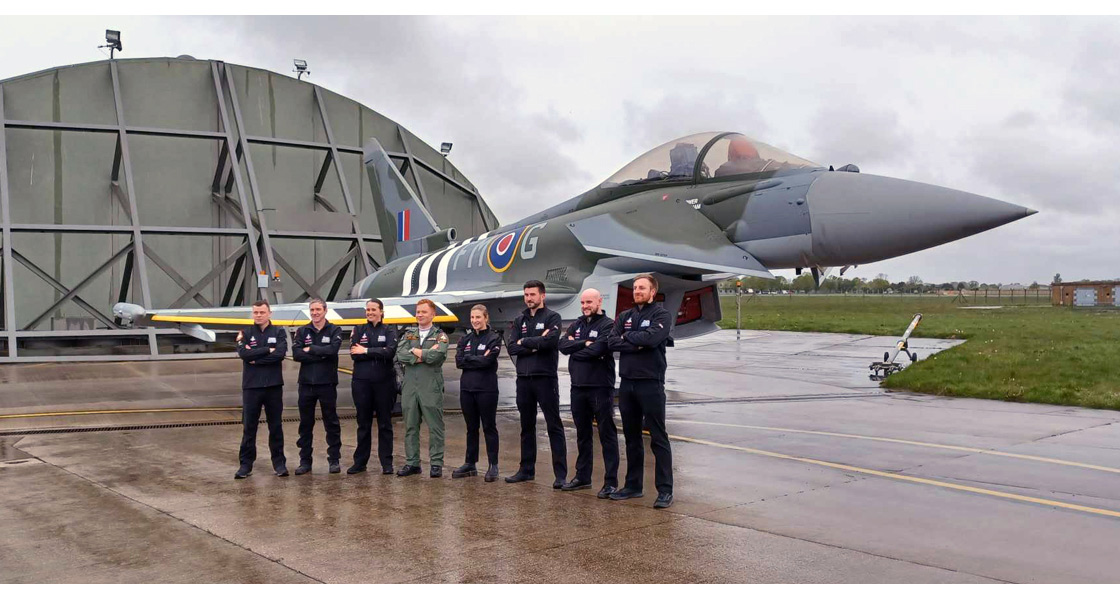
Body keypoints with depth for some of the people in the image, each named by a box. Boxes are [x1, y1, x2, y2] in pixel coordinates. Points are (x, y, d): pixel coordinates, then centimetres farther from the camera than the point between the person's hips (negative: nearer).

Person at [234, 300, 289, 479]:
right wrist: (267, 350, -13)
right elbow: (243, 353, -12)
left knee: (276, 427, 7)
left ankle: (279, 463, 15)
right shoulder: (246, 333, 6)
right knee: (249, 427, 4)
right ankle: (246, 464, 12)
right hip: (251, 386, 0)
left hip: (274, 386, 0)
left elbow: (280, 353, -13)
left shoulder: (279, 332, 4)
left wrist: (255, 358, -12)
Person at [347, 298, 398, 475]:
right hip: (361, 382, 1)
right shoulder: (358, 330, 8)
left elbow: (390, 351, -14)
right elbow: (354, 353, -7)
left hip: (384, 381, -1)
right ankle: (360, 462, 17)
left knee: (385, 423, 4)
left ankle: (387, 463, 11)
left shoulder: (389, 331, 4)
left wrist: (366, 351, -14)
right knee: (363, 424, 9)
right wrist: (379, 353, -13)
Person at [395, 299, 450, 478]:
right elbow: (400, 355, -3)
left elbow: (438, 355, -17)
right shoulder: (408, 334, 15)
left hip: (431, 388, -4)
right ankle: (412, 463, 16)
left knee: (435, 427, -1)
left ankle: (436, 463, 5)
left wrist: (415, 352, -6)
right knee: (410, 427, 8)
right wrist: (426, 355, -10)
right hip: (410, 387, 4)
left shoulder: (440, 336, 4)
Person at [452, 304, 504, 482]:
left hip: (486, 389, -5)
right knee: (471, 428, 12)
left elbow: (487, 361, -17)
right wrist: (478, 359, -11)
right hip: (467, 388, 5)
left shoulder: (494, 338, -3)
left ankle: (493, 466, 6)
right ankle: (470, 464, 20)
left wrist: (468, 359, -8)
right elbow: (459, 361, -1)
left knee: (489, 427, 1)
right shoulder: (465, 339, 12)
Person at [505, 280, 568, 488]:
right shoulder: (519, 321, 13)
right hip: (523, 379, 5)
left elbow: (552, 340, -20)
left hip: (545, 378, -5)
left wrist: (525, 342, -8)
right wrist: (536, 344, -12)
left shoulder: (552, 318, -1)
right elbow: (511, 348, 0)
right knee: (527, 426, 13)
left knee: (554, 426, -4)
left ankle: (561, 474, -3)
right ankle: (526, 470, 22)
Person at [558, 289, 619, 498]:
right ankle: (582, 477, 26)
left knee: (607, 434, -2)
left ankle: (611, 482, 1)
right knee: (582, 434, 15)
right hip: (578, 387, 7)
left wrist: (574, 350, -5)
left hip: (600, 387, -7)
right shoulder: (577, 325, 14)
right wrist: (585, 343, -14)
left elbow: (597, 349, -20)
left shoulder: (608, 325, -6)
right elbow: (563, 345, 0)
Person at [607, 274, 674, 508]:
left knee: (658, 438, -4)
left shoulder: (661, 315, -2)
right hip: (627, 383, 6)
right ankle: (633, 485, 23)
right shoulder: (624, 316, 13)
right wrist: (638, 344, -13)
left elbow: (652, 338, -20)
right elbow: (613, 342, -1)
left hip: (650, 383, -6)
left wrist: (628, 336, -5)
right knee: (632, 438, 13)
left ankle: (665, 490, -1)